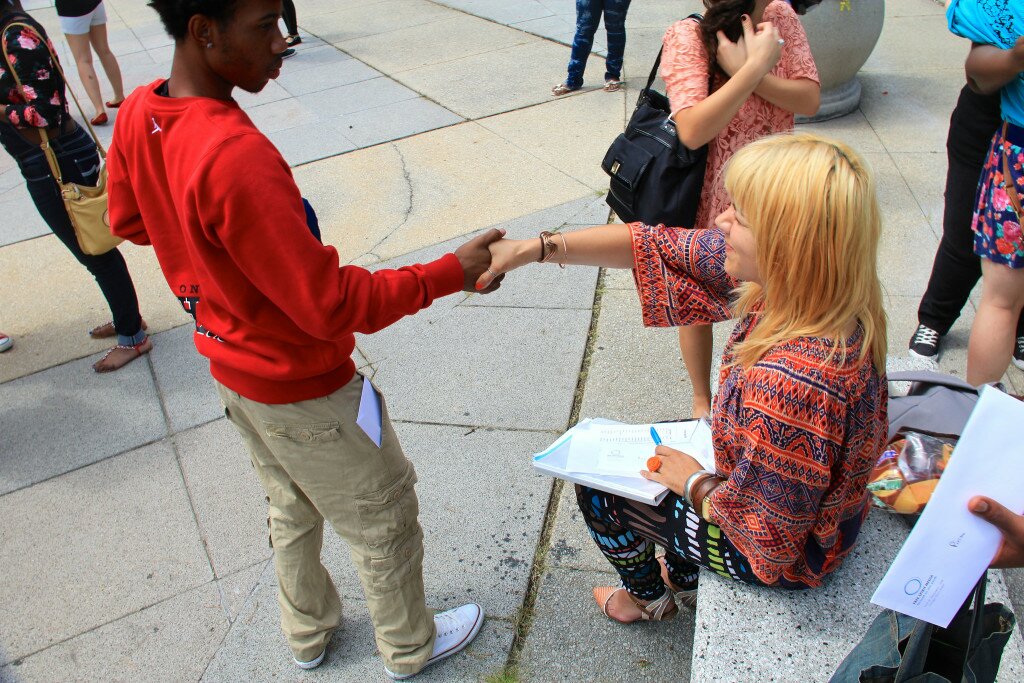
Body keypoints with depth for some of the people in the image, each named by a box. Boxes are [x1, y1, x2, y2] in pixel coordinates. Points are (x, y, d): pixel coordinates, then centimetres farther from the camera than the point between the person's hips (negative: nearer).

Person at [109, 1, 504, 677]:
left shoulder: (138, 113, -7)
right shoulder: (237, 156, -36)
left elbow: (127, 220, 12)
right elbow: (330, 306, -32)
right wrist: (451, 271, -26)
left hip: (233, 371, 9)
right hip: (304, 393, -8)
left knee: (292, 508, 30)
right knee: (384, 521, 17)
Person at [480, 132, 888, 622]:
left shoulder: (791, 381, -44)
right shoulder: (796, 278, -20)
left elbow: (768, 538, -30)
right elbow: (657, 247, -13)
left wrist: (694, 483, -12)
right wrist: (535, 248, -13)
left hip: (785, 555, -7)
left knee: (596, 483, 10)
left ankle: (649, 595, 43)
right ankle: (683, 577, 51)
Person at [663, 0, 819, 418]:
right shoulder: (687, 36, -21)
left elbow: (809, 99, -13)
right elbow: (692, 131, -34)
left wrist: (745, 68, -26)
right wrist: (757, 65, -34)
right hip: (709, 198, -4)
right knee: (699, 304, 15)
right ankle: (702, 400, 40)